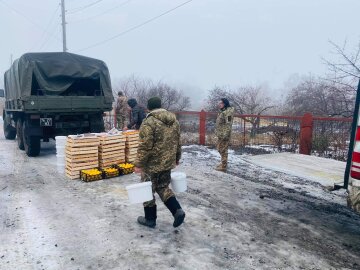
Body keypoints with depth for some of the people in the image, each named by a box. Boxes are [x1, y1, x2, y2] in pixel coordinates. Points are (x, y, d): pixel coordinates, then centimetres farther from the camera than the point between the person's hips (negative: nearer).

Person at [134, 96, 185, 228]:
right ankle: (177, 210, 8)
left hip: (152, 164, -6)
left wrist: (139, 164, -13)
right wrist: (176, 158, 23)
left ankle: (150, 219, 24)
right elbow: (177, 142, 13)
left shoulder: (149, 122, -17)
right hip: (168, 162, 7)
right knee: (163, 187, 22)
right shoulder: (174, 120, 6)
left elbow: (145, 146, -20)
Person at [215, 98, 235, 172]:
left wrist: (225, 134, -16)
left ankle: (223, 166, 4)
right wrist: (217, 132, 17)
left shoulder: (228, 112, -14)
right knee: (219, 148, 17)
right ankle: (223, 162, 30)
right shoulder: (221, 111, 14)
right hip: (220, 133, 9)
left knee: (223, 149, -4)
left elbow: (228, 124, -16)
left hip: (224, 134, -9)